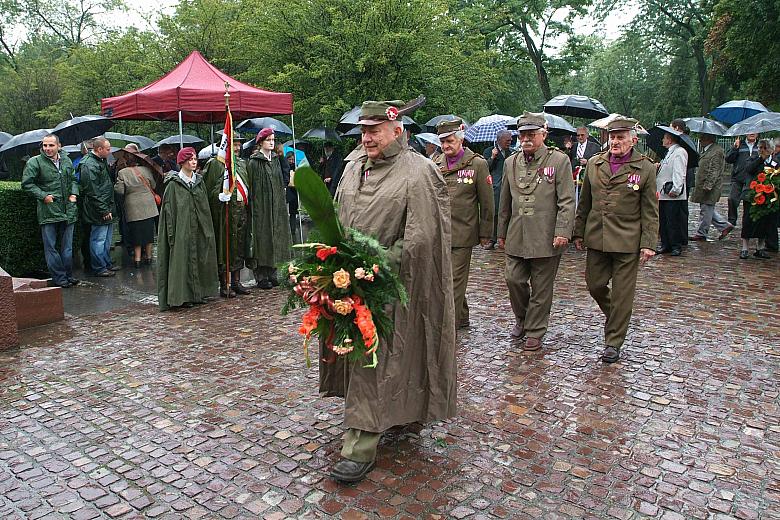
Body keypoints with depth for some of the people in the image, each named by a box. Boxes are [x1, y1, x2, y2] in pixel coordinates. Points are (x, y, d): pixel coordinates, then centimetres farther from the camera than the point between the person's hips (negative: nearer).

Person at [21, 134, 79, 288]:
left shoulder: (67, 161, 9)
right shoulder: (34, 162, -6)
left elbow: (74, 179, 22)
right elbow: (27, 183, -5)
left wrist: (74, 193, 7)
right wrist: (43, 196, -13)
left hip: (67, 211, 5)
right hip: (48, 212, -4)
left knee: (67, 246, 12)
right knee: (51, 247, 0)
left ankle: (68, 275, 22)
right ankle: (59, 277, 8)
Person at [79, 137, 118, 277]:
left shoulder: (101, 161, 12)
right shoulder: (89, 166, -19)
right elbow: (93, 192, -21)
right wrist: (104, 211, -20)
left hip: (107, 209, 10)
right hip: (99, 212, -10)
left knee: (107, 238, 18)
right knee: (99, 238, -1)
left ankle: (107, 263, 29)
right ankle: (99, 268, 7)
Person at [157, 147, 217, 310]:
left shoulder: (199, 182, 11)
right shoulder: (173, 184, -6)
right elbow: (169, 210, -9)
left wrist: (207, 228, 9)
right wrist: (171, 233, -14)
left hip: (199, 229, 6)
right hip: (181, 229, -6)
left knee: (199, 259, 8)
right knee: (182, 260, -4)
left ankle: (198, 293, 17)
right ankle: (181, 296, 2)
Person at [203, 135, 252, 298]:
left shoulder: (241, 163, 16)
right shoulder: (215, 163, -5)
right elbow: (208, 189, -8)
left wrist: (247, 203, 11)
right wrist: (220, 197, -22)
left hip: (242, 210, 7)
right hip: (225, 210, -7)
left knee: (239, 247, 11)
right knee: (225, 247, -1)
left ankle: (236, 281, 21)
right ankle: (224, 285, 7)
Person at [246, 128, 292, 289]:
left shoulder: (275, 160, 14)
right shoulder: (253, 163, -7)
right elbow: (252, 188, -11)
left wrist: (282, 205, 14)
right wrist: (255, 208, -17)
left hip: (276, 207, 7)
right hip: (261, 206, -7)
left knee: (274, 236, 8)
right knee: (262, 238, -5)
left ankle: (271, 274, 16)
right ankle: (261, 277, 1)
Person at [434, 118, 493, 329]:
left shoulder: (477, 164, -2)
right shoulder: (436, 165, 9)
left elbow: (486, 202, 0)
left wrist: (485, 233, -1)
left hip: (463, 233, -5)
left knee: (455, 280, -3)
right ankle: (462, 317, 31)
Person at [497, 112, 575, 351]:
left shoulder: (559, 160, -3)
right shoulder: (511, 163, 11)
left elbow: (567, 201, -6)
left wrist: (562, 231, -15)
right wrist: (502, 232, 18)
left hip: (546, 238, -4)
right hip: (516, 237, 4)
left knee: (541, 287, 4)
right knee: (514, 279, 4)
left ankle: (534, 333, 18)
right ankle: (522, 319, 31)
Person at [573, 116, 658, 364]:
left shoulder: (645, 168, -2)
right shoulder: (594, 164, 6)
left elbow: (650, 211, -1)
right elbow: (584, 202, 13)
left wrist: (648, 244, -6)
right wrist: (579, 232, 11)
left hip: (627, 241, -3)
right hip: (596, 238, 4)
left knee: (622, 293, 3)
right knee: (595, 285, 10)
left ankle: (613, 342, 16)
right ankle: (613, 315, 41)